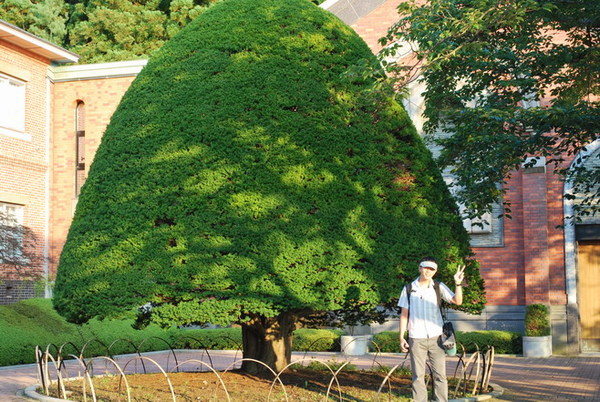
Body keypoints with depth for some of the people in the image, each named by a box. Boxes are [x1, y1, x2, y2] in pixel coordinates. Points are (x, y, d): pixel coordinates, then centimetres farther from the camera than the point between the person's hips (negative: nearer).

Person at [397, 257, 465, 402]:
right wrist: (401, 337, 2)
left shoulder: (439, 287, 3)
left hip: (436, 337, 0)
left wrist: (458, 284, -22)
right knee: (418, 376, 4)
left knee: (440, 375, 2)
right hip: (416, 339, 0)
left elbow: (457, 301, -8)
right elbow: (404, 314, 7)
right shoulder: (409, 289, 3)